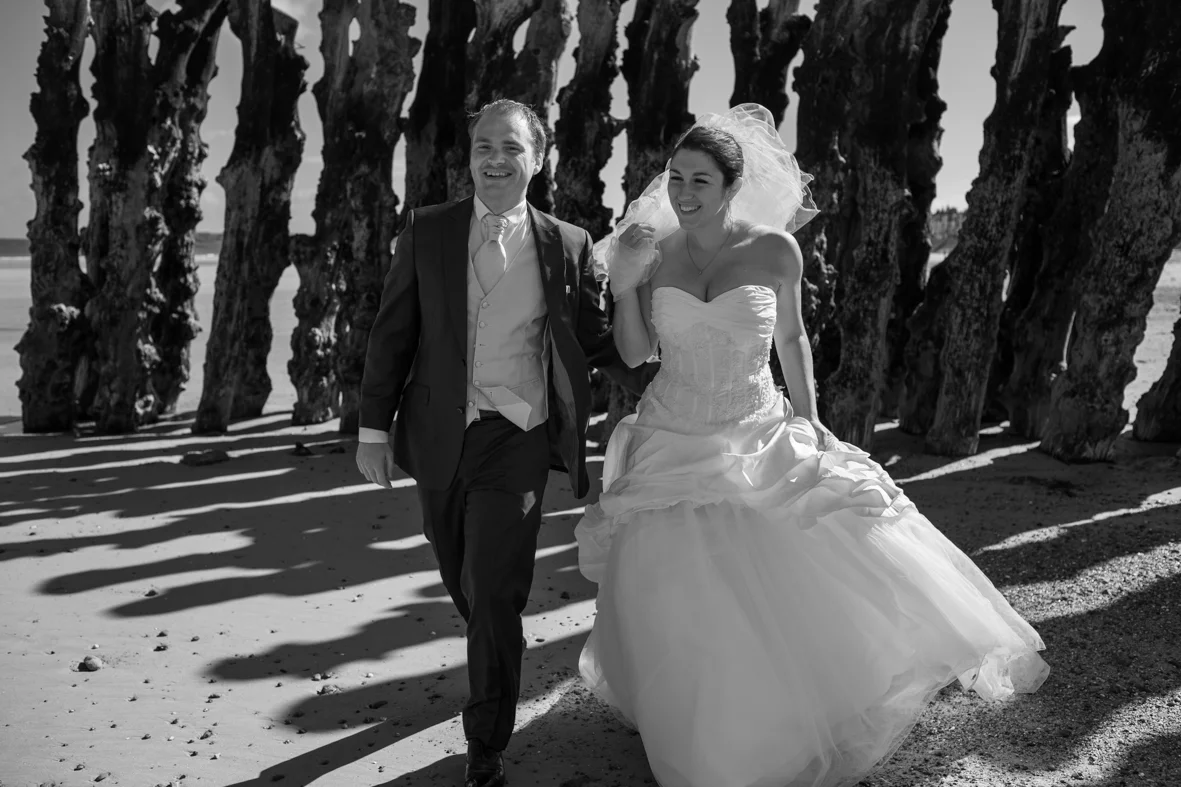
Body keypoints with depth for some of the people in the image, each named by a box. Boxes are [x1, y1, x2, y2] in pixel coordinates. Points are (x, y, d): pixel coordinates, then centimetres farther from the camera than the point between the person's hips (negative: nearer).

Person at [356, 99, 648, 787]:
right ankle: (497, 658, 50)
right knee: (465, 585, 18)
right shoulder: (426, 232, 3)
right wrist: (374, 427, 1)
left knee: (495, 596, -6)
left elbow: (594, 340, 11)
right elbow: (393, 334, 4)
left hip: (518, 439, -2)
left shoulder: (568, 245, 2)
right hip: (440, 438, 3)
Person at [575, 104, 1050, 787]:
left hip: (759, 448, -1)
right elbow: (634, 354, 2)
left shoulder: (774, 251, -7)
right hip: (671, 450, 1)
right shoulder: (653, 250, -4)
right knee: (678, 615, 8)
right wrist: (624, 286, -13)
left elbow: (792, 339, 6)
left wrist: (809, 422, 5)